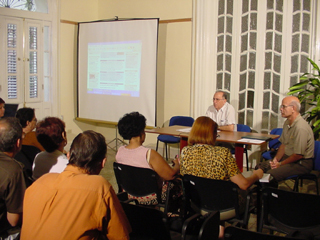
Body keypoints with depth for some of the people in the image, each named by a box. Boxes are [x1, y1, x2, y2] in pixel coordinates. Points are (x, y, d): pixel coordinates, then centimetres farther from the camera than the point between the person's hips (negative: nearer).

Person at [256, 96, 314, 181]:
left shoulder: (300, 127, -25)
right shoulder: (287, 123, 7)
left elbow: (299, 155, -23)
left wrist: (280, 164, -11)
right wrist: (276, 159, 1)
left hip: (302, 163, -9)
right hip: (288, 157, 9)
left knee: (271, 174, -27)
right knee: (260, 167, 3)